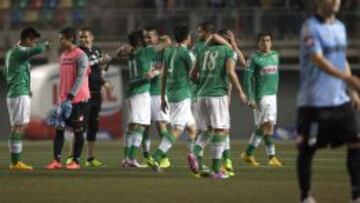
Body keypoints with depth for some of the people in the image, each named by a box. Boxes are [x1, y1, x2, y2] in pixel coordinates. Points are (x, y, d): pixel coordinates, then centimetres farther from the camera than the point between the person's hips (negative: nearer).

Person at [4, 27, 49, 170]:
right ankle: (15, 162, -13)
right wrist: (45, 45, -4)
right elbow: (38, 50, -27)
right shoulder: (20, 51, -12)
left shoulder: (11, 52, 18)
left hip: (13, 94, 10)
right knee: (19, 127, -10)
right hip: (20, 95, -10)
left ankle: (15, 161, 10)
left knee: (17, 128, 10)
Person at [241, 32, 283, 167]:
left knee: (262, 127, 8)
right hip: (260, 96, -7)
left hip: (272, 95, 7)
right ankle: (272, 156, -12)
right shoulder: (255, 58, -7)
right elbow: (247, 77, -10)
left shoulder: (275, 55, 12)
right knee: (268, 124, -12)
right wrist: (250, 98, -15)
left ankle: (248, 154, 18)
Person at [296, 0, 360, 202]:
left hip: (341, 100, 7)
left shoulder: (340, 26, 13)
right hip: (315, 101, -7)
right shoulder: (310, 28, -11)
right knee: (307, 149, 0)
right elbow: (318, 60, -23)